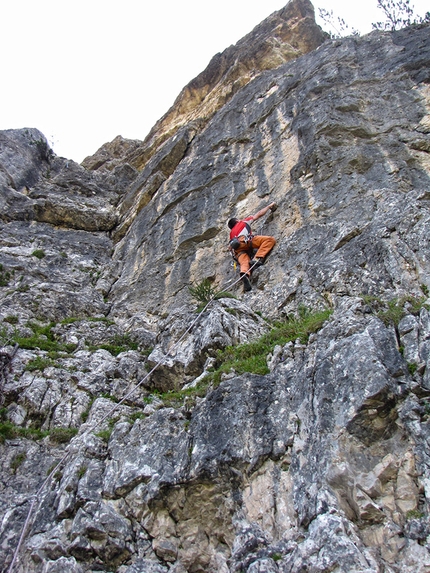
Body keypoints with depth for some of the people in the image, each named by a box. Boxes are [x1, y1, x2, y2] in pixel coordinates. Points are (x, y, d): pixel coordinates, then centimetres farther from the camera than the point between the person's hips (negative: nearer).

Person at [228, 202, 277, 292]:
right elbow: (259, 214, 36)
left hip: (235, 249, 6)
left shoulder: (231, 233, 42)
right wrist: (269, 206, 50)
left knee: (244, 263, -18)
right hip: (244, 240, -5)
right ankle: (257, 259, -31)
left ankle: (244, 275, -53)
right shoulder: (243, 222, 33)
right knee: (270, 240, -11)